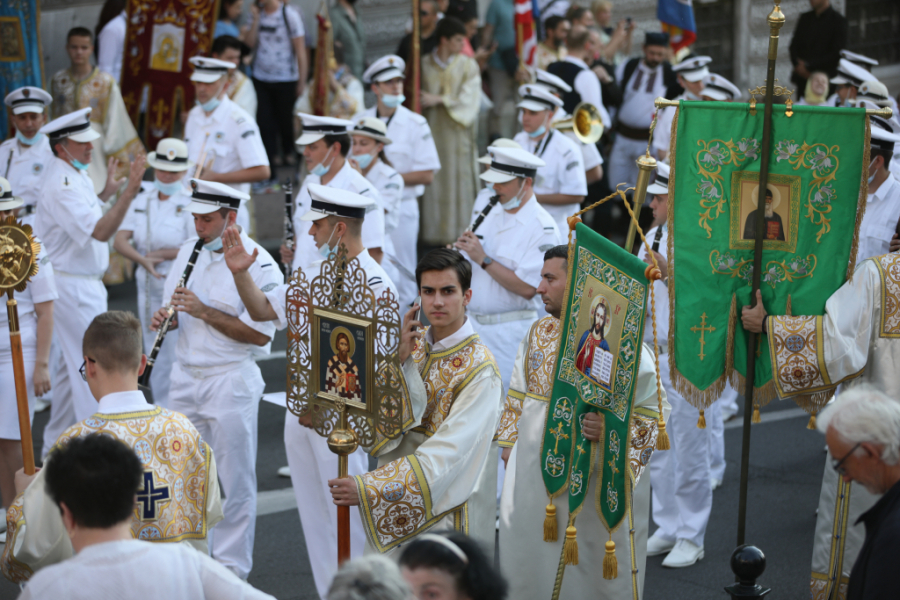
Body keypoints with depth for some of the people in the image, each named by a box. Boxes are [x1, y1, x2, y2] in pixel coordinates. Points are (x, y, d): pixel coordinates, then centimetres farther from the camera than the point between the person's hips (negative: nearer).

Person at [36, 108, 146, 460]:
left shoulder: (74, 175, 11)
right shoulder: (62, 185, -22)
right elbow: (100, 232, -32)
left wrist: (106, 193, 21)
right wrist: (128, 192, -39)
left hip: (83, 283, 11)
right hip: (74, 288, -11)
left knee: (70, 367, 18)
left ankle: (56, 445, 28)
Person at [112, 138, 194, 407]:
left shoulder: (191, 203, -9)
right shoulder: (142, 201, 9)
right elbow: (119, 241, 0)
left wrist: (160, 254, -12)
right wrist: (143, 259, -18)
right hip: (148, 289, 6)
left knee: (177, 357, -7)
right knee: (155, 358, 13)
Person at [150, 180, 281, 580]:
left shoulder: (258, 264, -14)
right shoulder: (189, 250, 8)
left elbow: (260, 334, -18)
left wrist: (203, 311, -21)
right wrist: (166, 318, -6)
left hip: (231, 382, -6)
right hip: (185, 377, 6)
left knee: (235, 482, 2)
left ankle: (232, 568, 13)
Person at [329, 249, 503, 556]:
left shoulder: (479, 370, -18)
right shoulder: (416, 343, 3)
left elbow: (448, 454, -26)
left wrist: (370, 488, -32)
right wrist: (400, 358, -19)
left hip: (446, 511, -5)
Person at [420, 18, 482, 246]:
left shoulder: (468, 66, 2)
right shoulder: (424, 64, 6)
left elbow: (468, 99, -6)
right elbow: (418, 96, 11)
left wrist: (439, 100, -12)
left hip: (458, 133, -1)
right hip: (432, 130, 1)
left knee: (458, 182, -2)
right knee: (433, 183, 0)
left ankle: (458, 234, 4)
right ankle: (434, 233, 6)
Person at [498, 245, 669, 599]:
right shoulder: (539, 333, 7)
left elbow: (653, 411, -13)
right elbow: (518, 395, 17)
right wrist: (510, 442, 12)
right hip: (535, 469, 6)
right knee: (530, 561, 12)